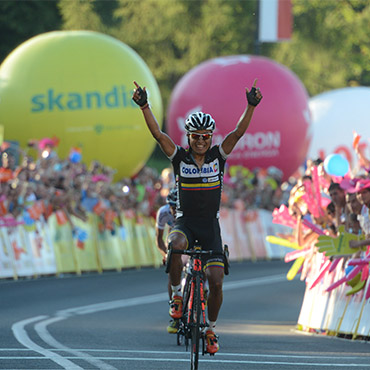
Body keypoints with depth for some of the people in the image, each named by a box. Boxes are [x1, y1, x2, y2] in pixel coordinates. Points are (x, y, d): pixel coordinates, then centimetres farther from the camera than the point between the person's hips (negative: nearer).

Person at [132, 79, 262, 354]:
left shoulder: (218, 156, -1)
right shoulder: (180, 157, -3)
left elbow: (239, 132, -13)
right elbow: (158, 134, -15)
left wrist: (251, 106, -27)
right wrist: (144, 106, -28)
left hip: (210, 225, 1)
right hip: (185, 222, -1)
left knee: (216, 282, -5)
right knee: (175, 246, -37)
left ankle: (211, 328, 18)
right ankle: (177, 295, -15)